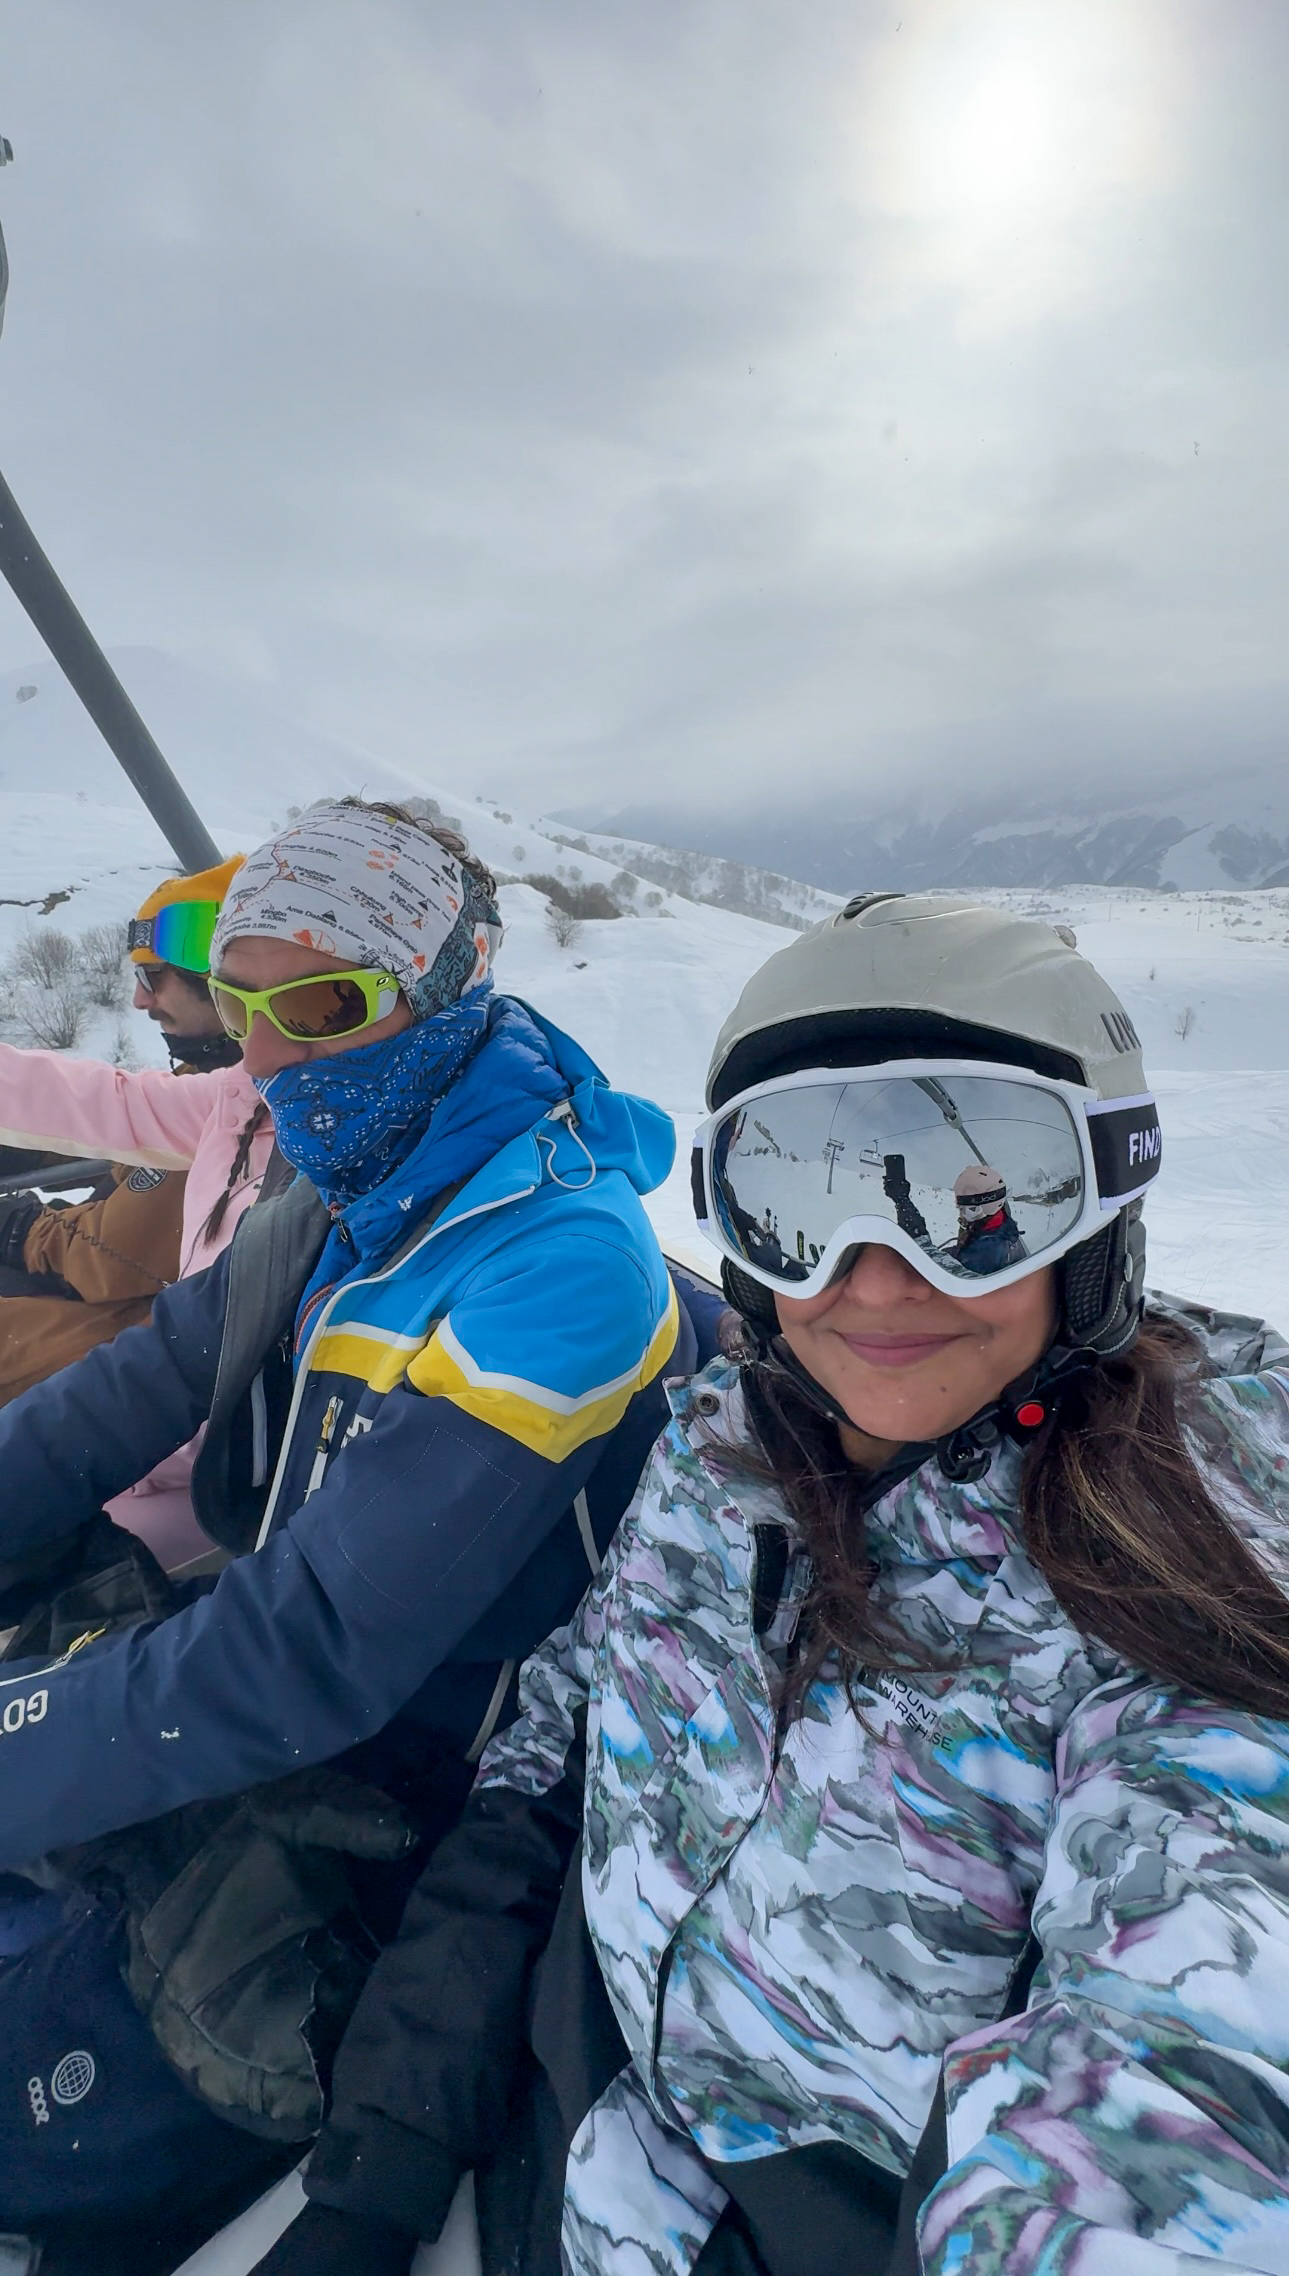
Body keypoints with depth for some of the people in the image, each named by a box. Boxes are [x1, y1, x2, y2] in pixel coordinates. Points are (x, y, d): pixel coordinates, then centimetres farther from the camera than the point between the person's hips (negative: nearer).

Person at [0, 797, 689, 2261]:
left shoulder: (556, 1263, -27)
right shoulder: (338, 1211, 0)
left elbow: (319, 1651, -28)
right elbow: (123, 1401, 4)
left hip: (407, 1792, -7)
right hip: (267, 1696, 7)